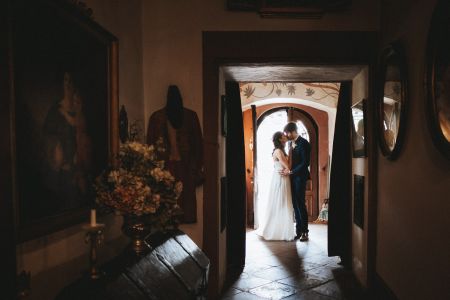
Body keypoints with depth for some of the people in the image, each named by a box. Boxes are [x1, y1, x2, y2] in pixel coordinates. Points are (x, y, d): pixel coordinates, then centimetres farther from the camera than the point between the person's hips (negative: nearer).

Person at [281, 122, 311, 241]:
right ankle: (299, 230, 14)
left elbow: (305, 163, -16)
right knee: (295, 204, 8)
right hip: (292, 177, 7)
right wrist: (289, 171, 4)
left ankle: (305, 232, 7)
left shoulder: (303, 143, -12)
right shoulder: (291, 143, 12)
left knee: (300, 204, -3)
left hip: (300, 177, -7)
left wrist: (291, 171, -15)